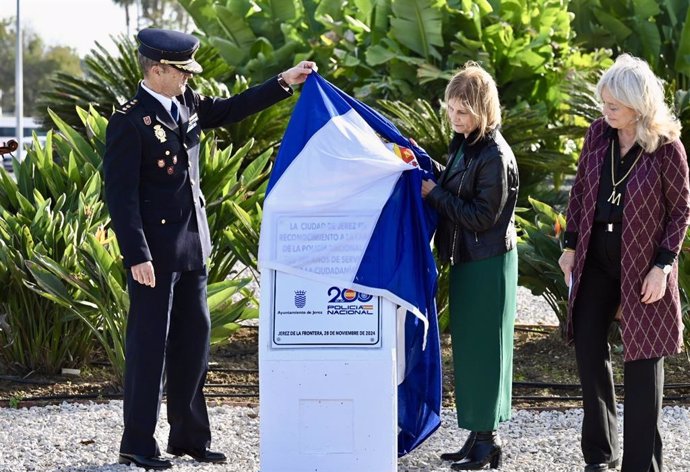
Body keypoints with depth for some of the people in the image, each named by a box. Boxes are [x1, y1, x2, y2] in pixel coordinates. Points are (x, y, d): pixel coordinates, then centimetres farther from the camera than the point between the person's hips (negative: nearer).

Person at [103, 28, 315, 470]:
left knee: (194, 337, 12)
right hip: (155, 250, -8)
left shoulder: (188, 104, 8)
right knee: (150, 343, -1)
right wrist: (137, 256, -21)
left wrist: (284, 82, 19)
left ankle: (190, 435, 22)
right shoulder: (129, 122, -15)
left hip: (192, 246, 8)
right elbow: (121, 195, -17)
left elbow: (232, 109, 25)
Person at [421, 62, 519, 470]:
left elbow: (481, 216, -20)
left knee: (481, 347, -3)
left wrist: (435, 194, -16)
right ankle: (479, 437, 20)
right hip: (468, 258, 9)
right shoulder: (465, 144, 9)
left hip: (488, 263, -9)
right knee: (469, 346, 13)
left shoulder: (495, 156, -19)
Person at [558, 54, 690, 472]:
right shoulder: (599, 134, -2)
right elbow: (580, 191, 7)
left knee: (643, 359, 1)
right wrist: (571, 246, 7)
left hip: (642, 263, -5)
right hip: (596, 257, 5)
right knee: (588, 347, 9)